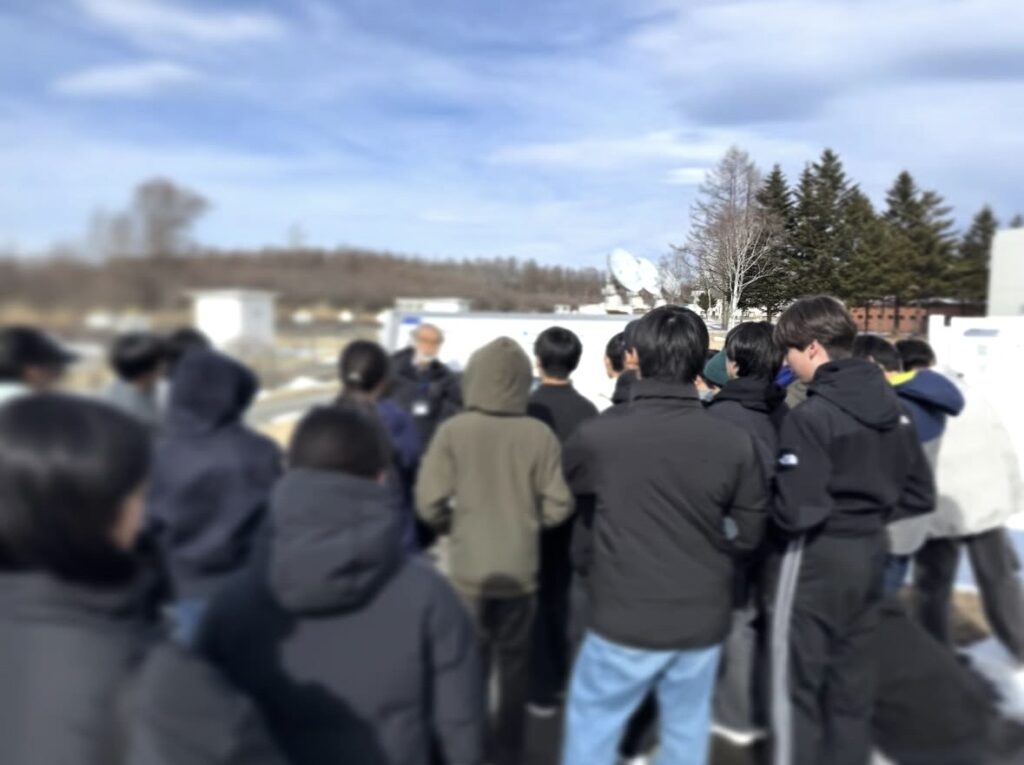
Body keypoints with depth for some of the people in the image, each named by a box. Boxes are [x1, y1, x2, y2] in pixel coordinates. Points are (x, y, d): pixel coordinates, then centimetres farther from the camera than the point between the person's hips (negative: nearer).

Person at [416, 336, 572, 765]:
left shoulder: (453, 431, -14)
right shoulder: (540, 435, -11)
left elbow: (429, 504, -13)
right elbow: (559, 506, -7)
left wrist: (455, 524, 7)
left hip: (469, 571, -1)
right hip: (521, 570, 1)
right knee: (515, 662, 19)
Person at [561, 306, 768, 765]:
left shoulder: (598, 435, -16)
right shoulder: (735, 443, -12)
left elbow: (559, 486, 5)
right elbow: (747, 534, -1)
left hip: (625, 622, -2)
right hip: (703, 622, 3)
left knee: (591, 728, 18)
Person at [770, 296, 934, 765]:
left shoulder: (811, 416, -21)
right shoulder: (891, 406, 4)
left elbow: (797, 511, -24)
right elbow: (920, 495, 9)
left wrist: (770, 510, -4)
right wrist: (870, 514, 12)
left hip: (818, 557, -8)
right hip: (870, 552, 8)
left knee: (797, 683, 7)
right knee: (853, 681, 18)